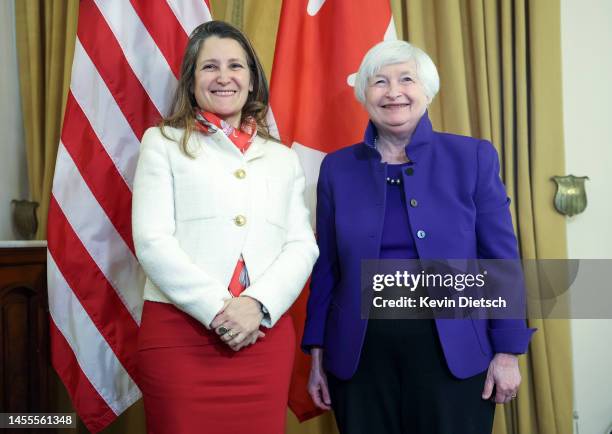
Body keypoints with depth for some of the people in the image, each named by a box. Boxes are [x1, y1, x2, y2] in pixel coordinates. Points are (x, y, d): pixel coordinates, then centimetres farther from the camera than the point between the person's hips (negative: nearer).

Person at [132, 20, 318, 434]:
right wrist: (217, 310, -13)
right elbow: (152, 242, -4)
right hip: (180, 332, -2)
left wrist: (258, 304, -11)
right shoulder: (163, 143, 7)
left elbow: (303, 246, 6)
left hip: (266, 335, 3)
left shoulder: (283, 157, 15)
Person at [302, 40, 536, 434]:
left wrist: (508, 352, -3)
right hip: (360, 355, 2)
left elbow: (501, 260, -1)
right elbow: (326, 268, 6)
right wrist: (317, 354, 5)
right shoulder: (338, 167, 3)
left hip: (454, 355, -1)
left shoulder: (473, 157, -1)